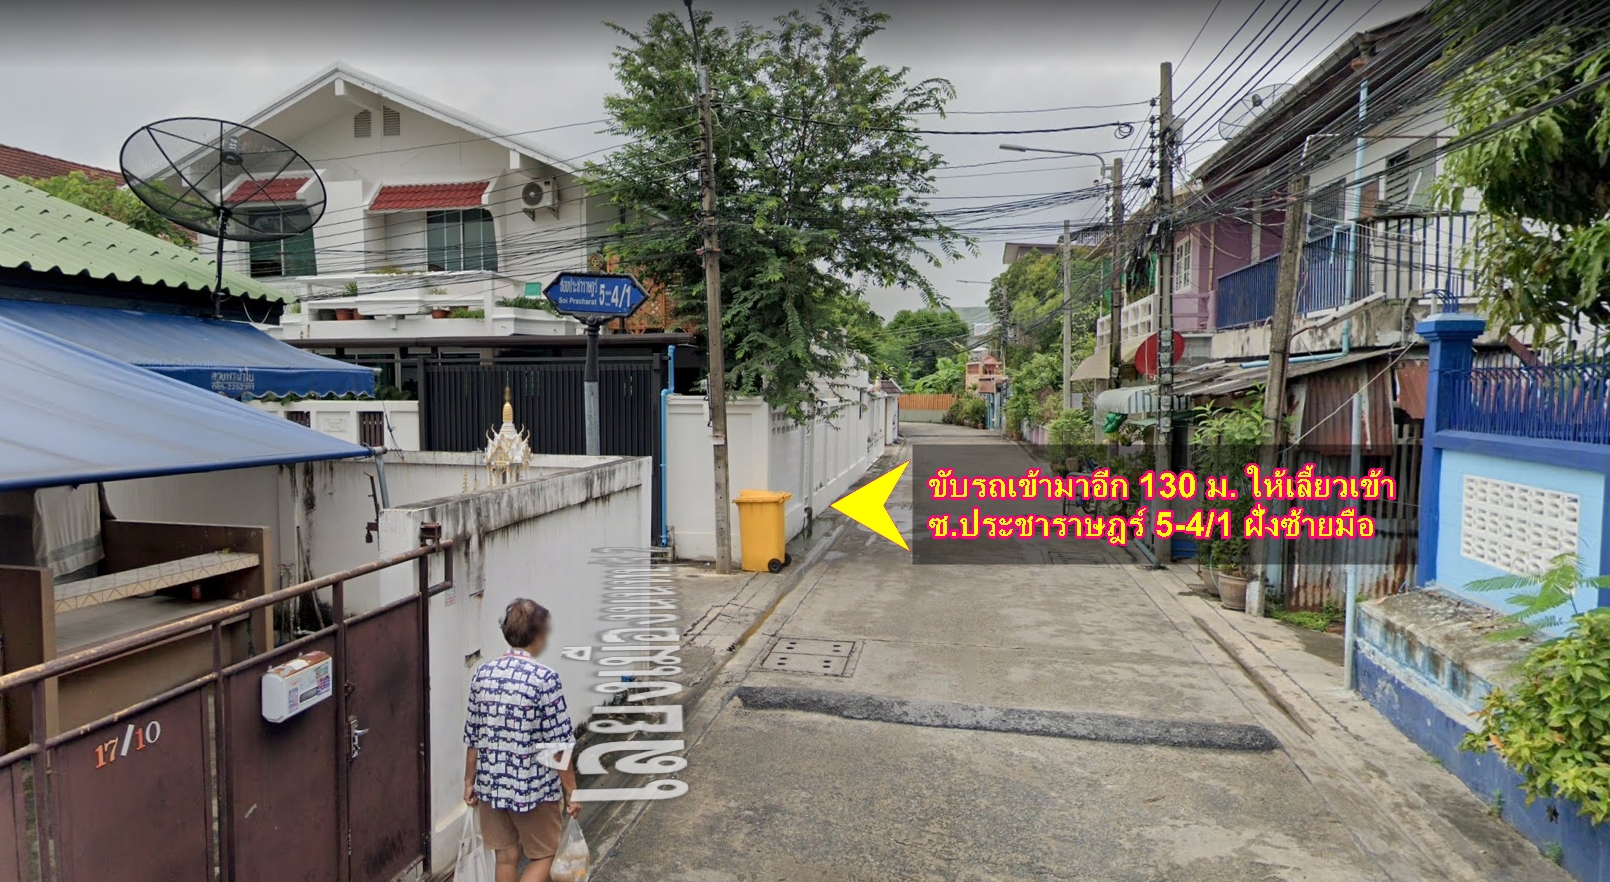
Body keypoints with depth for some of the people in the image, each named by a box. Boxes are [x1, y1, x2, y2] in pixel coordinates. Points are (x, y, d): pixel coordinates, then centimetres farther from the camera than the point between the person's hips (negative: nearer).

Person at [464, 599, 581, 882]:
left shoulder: (482, 673, -2)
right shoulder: (544, 678, -18)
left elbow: (473, 737, 5)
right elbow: (559, 744, -15)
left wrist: (469, 781, 17)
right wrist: (571, 791, -6)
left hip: (491, 784, 5)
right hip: (534, 787, -5)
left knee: (506, 857, 20)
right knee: (543, 856, 13)